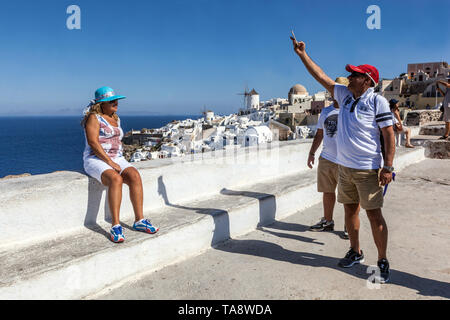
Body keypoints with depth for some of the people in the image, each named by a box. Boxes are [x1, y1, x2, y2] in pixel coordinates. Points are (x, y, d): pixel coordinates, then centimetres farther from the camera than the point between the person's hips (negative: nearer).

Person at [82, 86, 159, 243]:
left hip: (116, 159, 6)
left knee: (134, 176, -23)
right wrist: (110, 162, -21)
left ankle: (139, 220, -22)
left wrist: (119, 161, 6)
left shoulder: (116, 118, 18)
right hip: (96, 160, -6)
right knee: (116, 179, -35)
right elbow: (93, 142, -15)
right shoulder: (94, 118, -4)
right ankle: (116, 226, -35)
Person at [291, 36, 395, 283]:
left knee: (374, 215, -2)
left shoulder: (378, 102, -9)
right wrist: (303, 55, 12)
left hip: (367, 169, -6)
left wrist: (388, 167, -16)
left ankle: (383, 263, 11)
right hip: (344, 167, 7)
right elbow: (321, 77, 13)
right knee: (350, 209, 14)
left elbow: (389, 135, -11)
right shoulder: (344, 95, 9)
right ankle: (355, 253, 30)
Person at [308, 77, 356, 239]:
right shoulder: (325, 111, 15)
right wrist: (312, 153, 17)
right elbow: (319, 134, 21)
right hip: (326, 159, 5)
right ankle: (327, 221, 26)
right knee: (327, 191, 12)